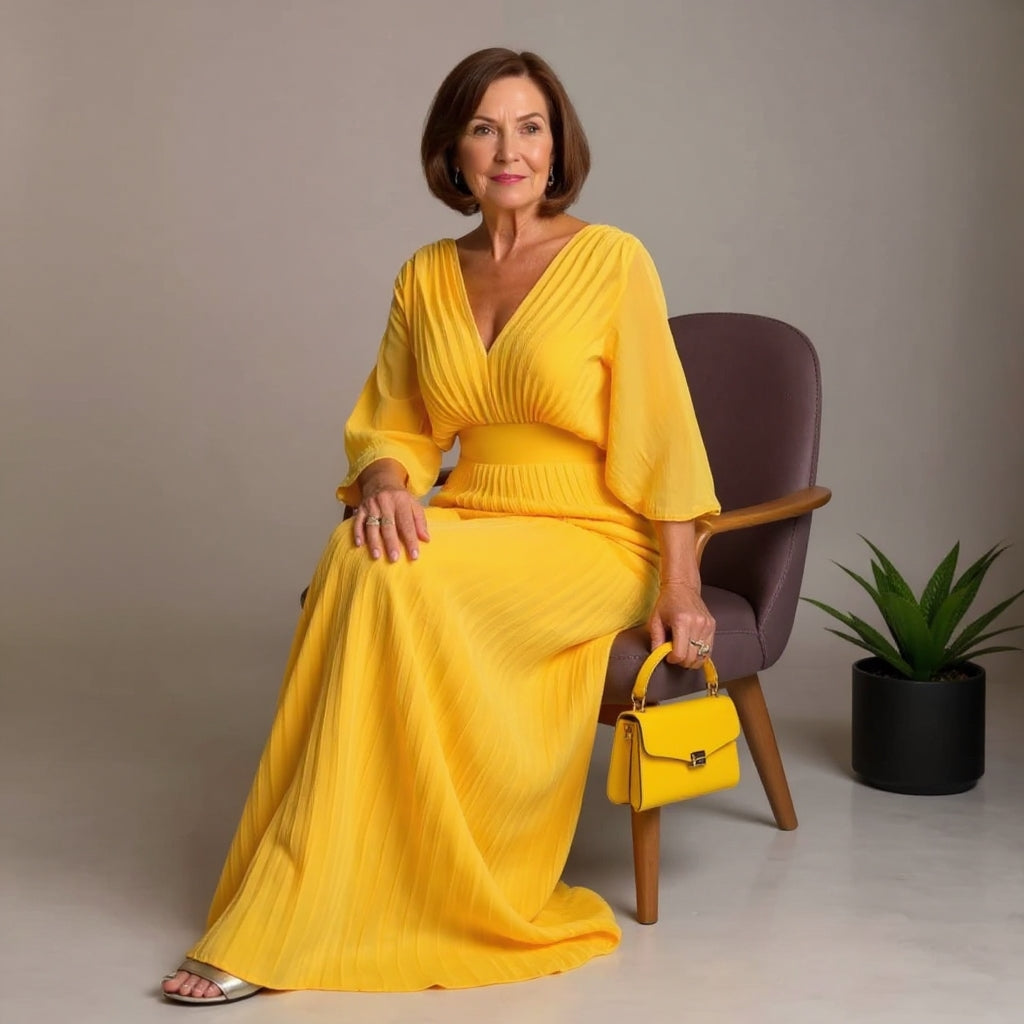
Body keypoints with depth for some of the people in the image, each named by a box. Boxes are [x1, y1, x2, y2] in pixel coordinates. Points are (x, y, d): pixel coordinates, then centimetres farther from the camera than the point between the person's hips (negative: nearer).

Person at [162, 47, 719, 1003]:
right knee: (354, 561, -31)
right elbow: (391, 423, 13)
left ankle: (288, 923, -25)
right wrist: (386, 484, -10)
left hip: (589, 540, -4)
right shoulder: (426, 276, 10)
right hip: (467, 523, 4)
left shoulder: (611, 260, -4)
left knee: (392, 582, -32)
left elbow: (656, 431, -5)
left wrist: (679, 586, -10)